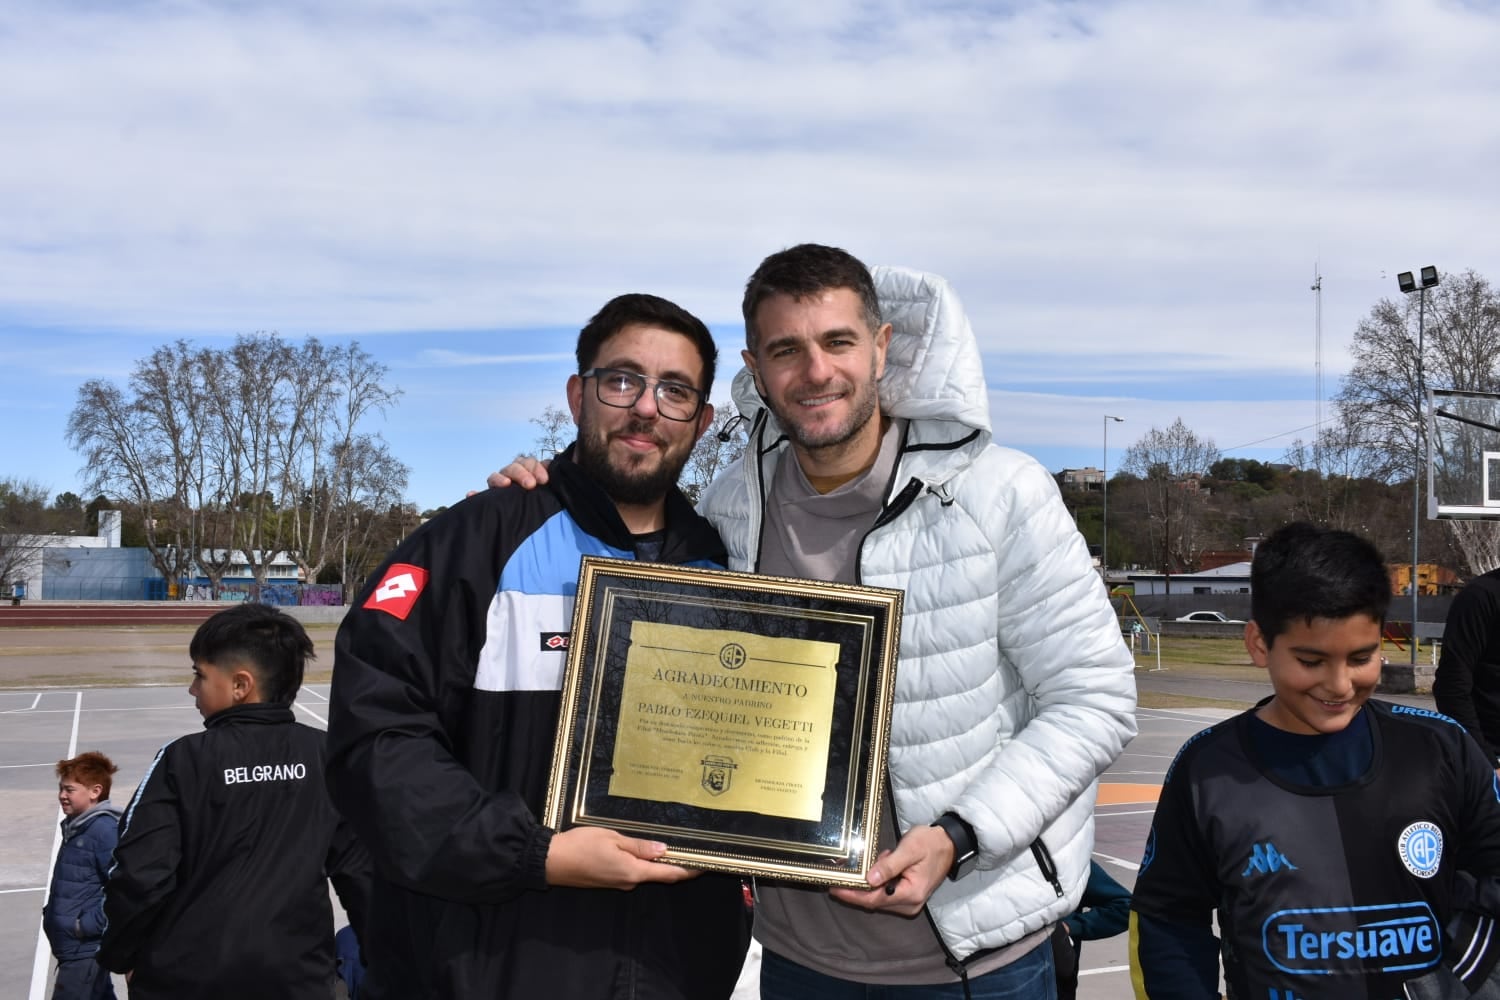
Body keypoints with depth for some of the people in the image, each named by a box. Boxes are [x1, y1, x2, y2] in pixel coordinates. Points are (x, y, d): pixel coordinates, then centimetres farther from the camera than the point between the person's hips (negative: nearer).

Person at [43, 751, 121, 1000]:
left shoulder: (105, 830, -20)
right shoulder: (75, 827, 10)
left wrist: (88, 926, -22)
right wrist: (53, 913, 12)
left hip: (84, 949, -10)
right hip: (74, 945, 10)